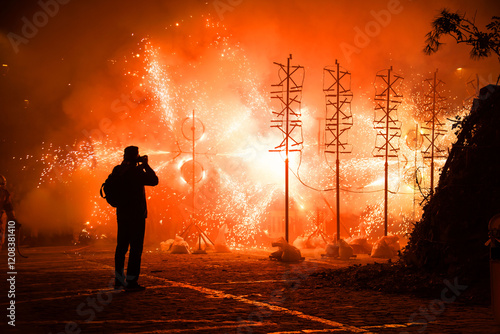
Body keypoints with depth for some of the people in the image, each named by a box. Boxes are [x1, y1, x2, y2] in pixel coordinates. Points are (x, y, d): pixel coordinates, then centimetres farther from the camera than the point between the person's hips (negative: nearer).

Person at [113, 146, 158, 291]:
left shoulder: (118, 170, 5)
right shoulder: (136, 172, -17)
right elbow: (154, 180, -11)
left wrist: (141, 166, 16)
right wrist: (146, 165, -2)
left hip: (122, 213, 8)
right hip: (136, 214, -7)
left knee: (122, 246, 15)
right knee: (136, 247, -3)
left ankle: (119, 280, 21)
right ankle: (131, 282, -4)